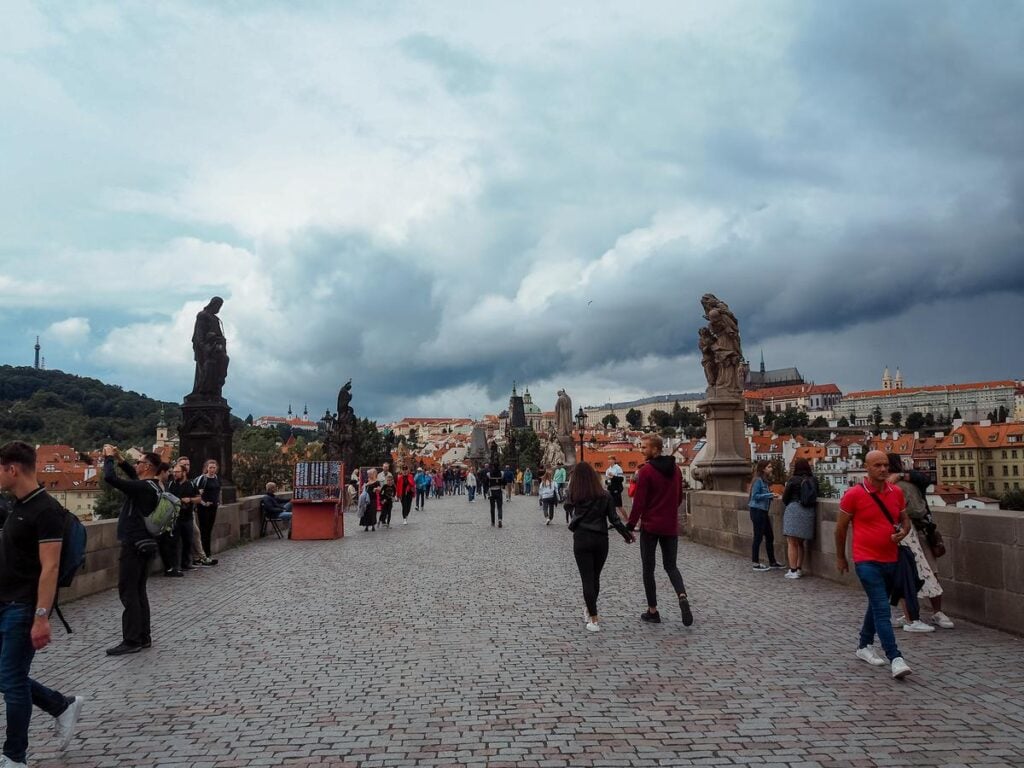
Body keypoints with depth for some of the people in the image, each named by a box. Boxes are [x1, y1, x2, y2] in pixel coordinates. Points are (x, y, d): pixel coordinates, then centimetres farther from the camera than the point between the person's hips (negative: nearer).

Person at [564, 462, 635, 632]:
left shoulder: (572, 495, -4)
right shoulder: (604, 495, -2)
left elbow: (567, 506, 18)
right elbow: (614, 519, -1)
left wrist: (570, 484, 26)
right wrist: (627, 534, 11)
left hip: (581, 539, -2)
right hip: (601, 539, 2)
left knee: (587, 578, 1)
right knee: (595, 577, 18)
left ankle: (594, 619, -3)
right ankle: (589, 610, 34)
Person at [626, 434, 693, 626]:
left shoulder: (646, 471, -13)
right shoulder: (675, 469, 6)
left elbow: (639, 502, -15)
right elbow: (679, 498, 14)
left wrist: (630, 526, -8)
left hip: (650, 526, -5)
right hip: (671, 526, 5)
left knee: (648, 568, 8)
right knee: (670, 566, 15)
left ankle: (652, 611, 11)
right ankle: (682, 597, -11)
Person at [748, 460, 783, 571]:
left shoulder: (765, 480, 13)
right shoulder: (758, 480, -14)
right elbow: (755, 496, -18)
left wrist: (772, 495, 1)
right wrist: (770, 495, -19)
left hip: (763, 512, 9)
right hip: (757, 511, -9)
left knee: (770, 537, 14)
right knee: (758, 537, -2)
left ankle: (772, 562, 24)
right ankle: (756, 564, 6)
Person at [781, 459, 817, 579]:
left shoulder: (793, 480, -8)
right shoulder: (813, 481, 4)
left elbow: (785, 498, -1)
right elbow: (815, 496, 11)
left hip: (794, 511, -5)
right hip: (809, 513, 5)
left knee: (792, 543, 0)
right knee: (800, 543, 18)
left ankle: (793, 570, -2)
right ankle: (799, 569, 20)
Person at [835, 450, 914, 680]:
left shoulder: (896, 492, 3)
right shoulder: (854, 494, -12)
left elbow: (905, 519, 17)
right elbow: (841, 527, -2)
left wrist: (903, 532, -8)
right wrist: (840, 557, 5)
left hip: (891, 560, 6)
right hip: (867, 561, -6)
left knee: (876, 605, 19)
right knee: (882, 609, -12)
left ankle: (864, 646, 35)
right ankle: (895, 659, -12)